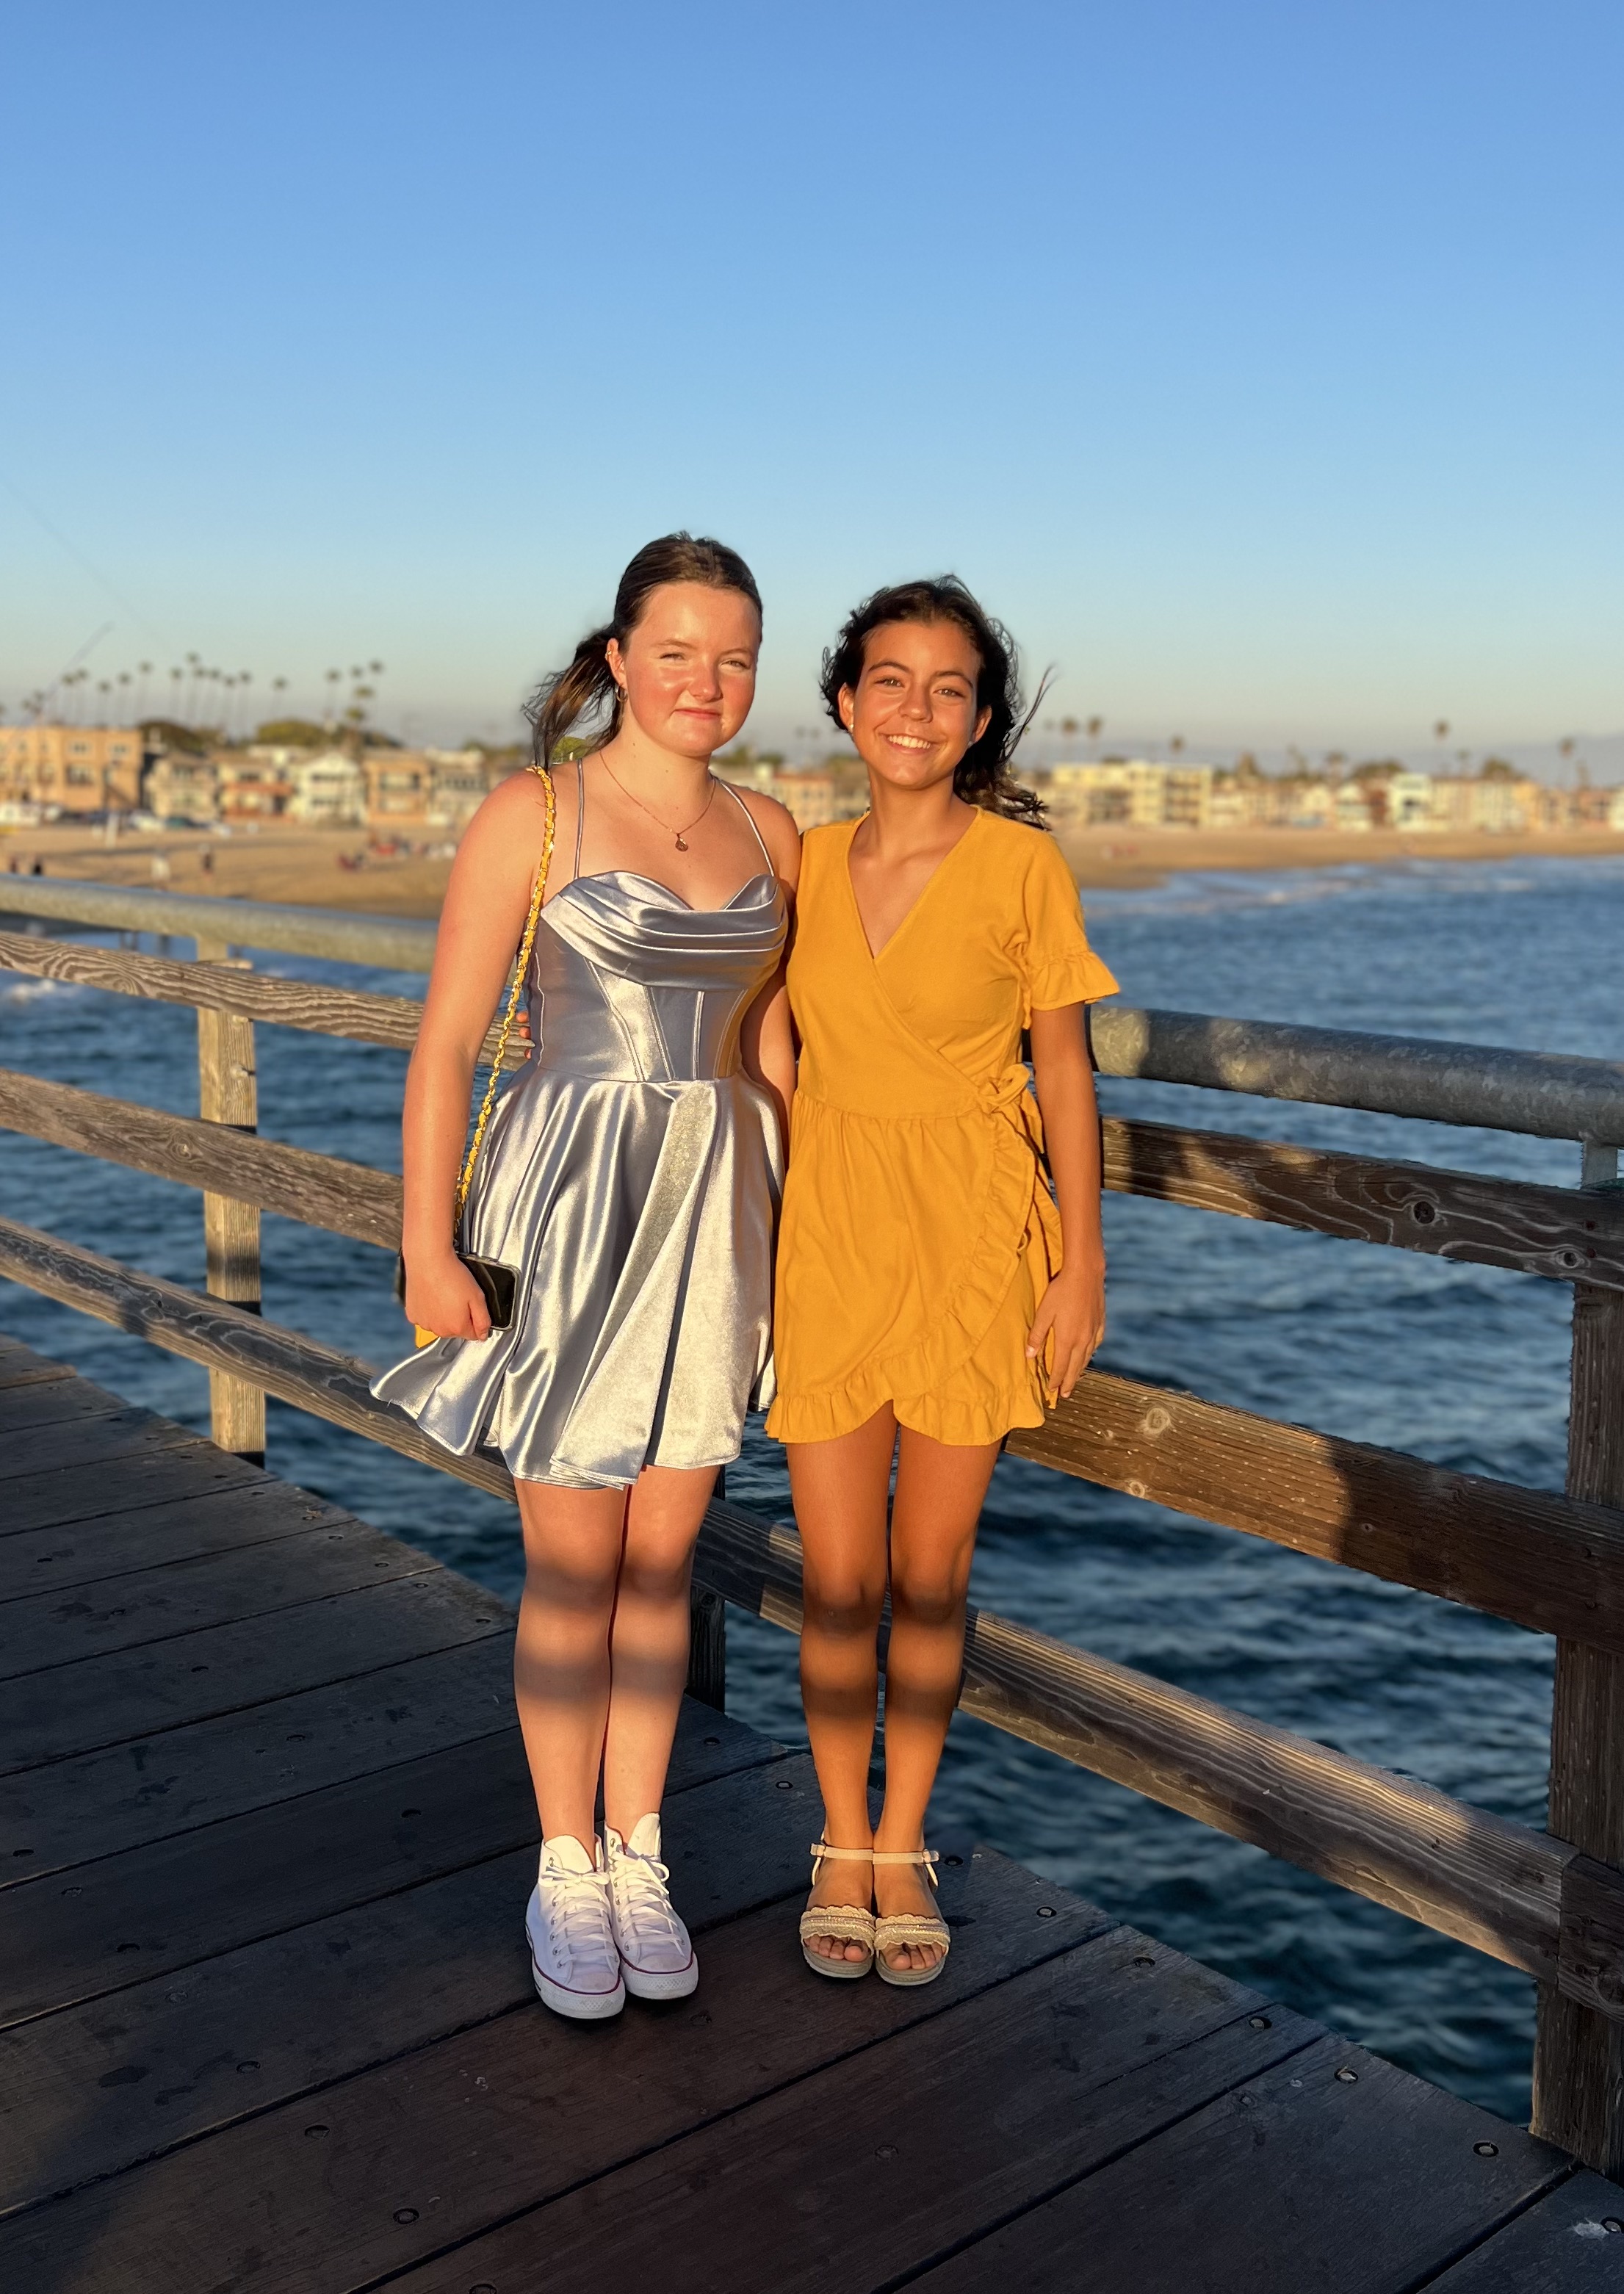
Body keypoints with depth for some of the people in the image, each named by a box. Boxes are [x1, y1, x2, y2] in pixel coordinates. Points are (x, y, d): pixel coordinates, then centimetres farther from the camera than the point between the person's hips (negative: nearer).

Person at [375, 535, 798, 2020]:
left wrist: (806, 1226, 13)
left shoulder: (767, 834, 7)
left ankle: (638, 1858, 29)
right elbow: (445, 1042, -8)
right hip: (571, 1212, -4)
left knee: (662, 1558, 13)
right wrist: (427, 1246, -11)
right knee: (576, 1567, 5)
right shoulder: (531, 814, -8)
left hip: (717, 1216, 4)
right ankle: (565, 1873, 25)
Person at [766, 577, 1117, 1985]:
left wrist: (1084, 1260, -4)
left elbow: (1065, 1067, -2)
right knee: (840, 1578, 7)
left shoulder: (1020, 864, -6)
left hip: (972, 1239, -2)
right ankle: (841, 1844, 29)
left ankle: (904, 1846, 30)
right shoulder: (806, 865, 4)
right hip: (827, 1233, 2)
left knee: (930, 1574, 9)